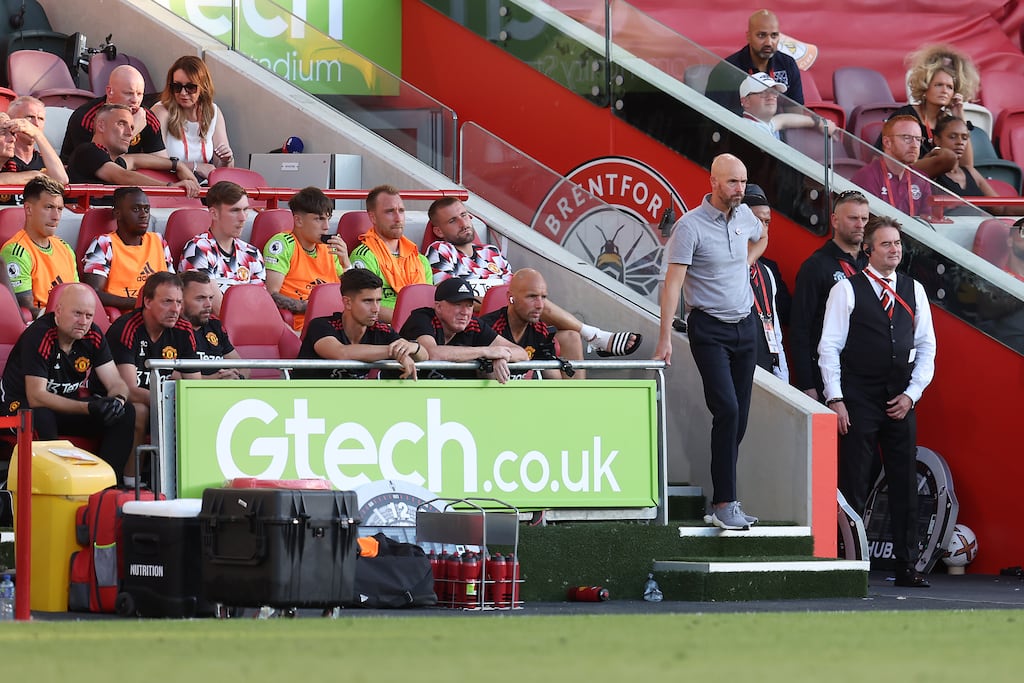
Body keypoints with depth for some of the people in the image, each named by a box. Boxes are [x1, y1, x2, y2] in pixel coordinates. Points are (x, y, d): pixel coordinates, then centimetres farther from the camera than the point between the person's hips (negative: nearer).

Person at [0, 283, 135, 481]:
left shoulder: (92, 335, -3)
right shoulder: (38, 336, -23)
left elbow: (116, 383, -1)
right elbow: (36, 397, -28)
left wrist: (118, 400, -28)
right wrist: (89, 407, -37)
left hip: (68, 406, 7)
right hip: (21, 408, -7)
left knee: (125, 413, -14)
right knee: (41, 417, -42)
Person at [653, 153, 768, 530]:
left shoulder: (744, 215, 7)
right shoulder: (691, 226, -13)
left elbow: (761, 238, 33)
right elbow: (672, 283, -17)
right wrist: (665, 339, -23)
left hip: (745, 326, 6)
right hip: (709, 329, -6)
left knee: (739, 416, 4)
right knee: (726, 409, -18)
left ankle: (725, 500, 11)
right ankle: (725, 503, -19)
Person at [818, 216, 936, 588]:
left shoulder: (914, 291, 11)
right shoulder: (847, 290, -1)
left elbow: (926, 347, 12)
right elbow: (829, 346, -4)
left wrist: (911, 393, 0)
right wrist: (835, 400, -11)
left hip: (901, 402, 4)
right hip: (858, 401, -4)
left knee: (906, 486, 3)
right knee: (853, 485, -4)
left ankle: (907, 566, 8)